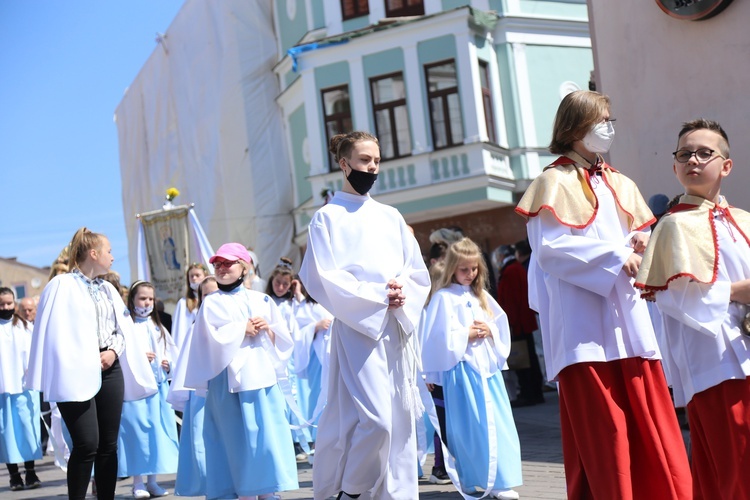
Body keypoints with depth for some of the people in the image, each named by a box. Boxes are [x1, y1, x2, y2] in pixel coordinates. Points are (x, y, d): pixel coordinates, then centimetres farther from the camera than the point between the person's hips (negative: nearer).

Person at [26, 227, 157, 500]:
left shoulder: (108, 289, 15)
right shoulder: (62, 286, -6)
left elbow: (123, 328, 15)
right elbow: (56, 333, -11)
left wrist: (114, 351, -3)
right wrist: (85, 359, -13)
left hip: (109, 370, 7)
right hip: (78, 373, -6)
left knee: (108, 444, 7)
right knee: (87, 444, -12)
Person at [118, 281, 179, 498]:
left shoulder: (158, 328, 14)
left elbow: (171, 352, 16)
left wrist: (169, 364, -3)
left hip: (158, 385, 5)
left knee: (157, 430, 6)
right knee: (136, 430, -5)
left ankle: (152, 480, 14)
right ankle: (138, 482, 3)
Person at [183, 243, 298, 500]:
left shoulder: (262, 300, 14)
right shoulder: (212, 303, 5)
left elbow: (283, 338, 12)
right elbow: (213, 339, -9)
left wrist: (267, 329, -6)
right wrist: (243, 329, -8)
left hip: (263, 375, 3)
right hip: (232, 378, -3)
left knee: (268, 435, 1)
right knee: (240, 438, -3)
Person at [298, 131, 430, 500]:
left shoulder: (390, 216, 15)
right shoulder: (328, 217, 1)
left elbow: (418, 272, 13)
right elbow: (321, 277, -8)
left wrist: (402, 294, -8)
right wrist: (377, 296, -13)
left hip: (397, 327, 5)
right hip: (357, 327, -5)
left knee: (400, 417, 4)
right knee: (374, 419, -15)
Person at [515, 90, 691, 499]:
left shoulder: (620, 185, 19)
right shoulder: (555, 182, 1)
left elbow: (640, 237, 23)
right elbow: (548, 246, -11)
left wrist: (641, 244, -2)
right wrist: (615, 256, -13)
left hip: (628, 319, 6)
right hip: (585, 325, -6)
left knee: (651, 430, 2)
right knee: (602, 433, -8)